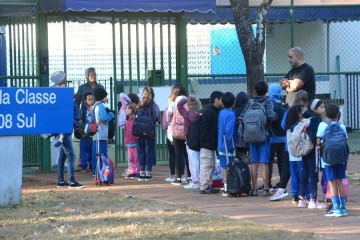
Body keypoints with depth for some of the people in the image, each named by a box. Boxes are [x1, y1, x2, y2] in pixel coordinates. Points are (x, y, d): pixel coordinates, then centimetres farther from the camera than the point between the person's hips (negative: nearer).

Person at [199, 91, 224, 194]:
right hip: (207, 144, -9)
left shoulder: (217, 112, 13)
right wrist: (206, 141, -20)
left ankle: (208, 186, 18)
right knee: (206, 165, -6)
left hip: (213, 145, 9)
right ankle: (204, 187, -4)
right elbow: (204, 128, -18)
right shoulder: (208, 112, -14)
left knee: (211, 166, 13)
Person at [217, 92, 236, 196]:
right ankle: (228, 188, -4)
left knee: (223, 166, 12)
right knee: (229, 167, -4)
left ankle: (225, 187, 18)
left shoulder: (221, 113, 8)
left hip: (221, 145, 7)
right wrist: (230, 144, -15)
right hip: (228, 145, -7)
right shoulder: (231, 114, -14)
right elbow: (228, 130, -19)